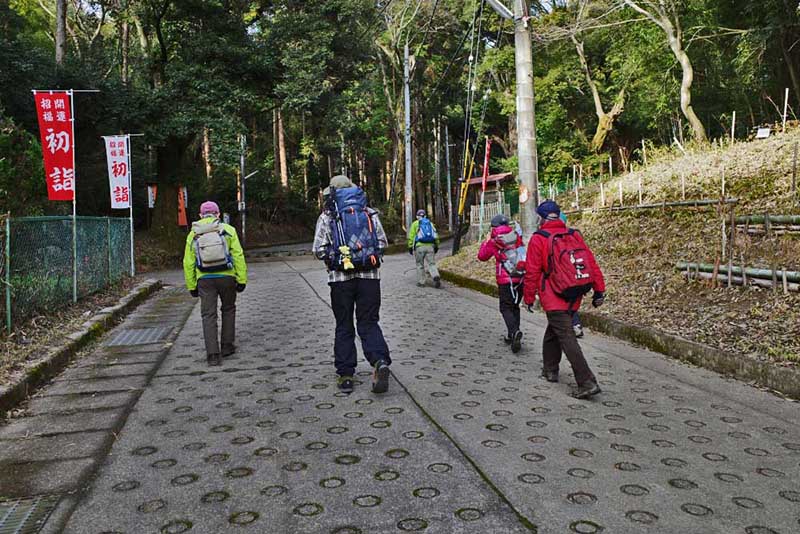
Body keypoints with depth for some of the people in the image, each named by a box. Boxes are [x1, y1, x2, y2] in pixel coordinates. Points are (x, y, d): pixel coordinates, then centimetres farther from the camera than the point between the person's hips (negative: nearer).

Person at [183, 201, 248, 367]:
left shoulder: (193, 235, 6)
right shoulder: (228, 230, 1)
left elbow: (188, 263, 5)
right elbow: (238, 256, -5)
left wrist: (191, 286, 12)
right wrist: (242, 279, -2)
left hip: (205, 279, 0)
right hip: (226, 277, 0)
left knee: (208, 316, 3)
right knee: (228, 310, 20)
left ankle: (213, 354, -3)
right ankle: (227, 346, 24)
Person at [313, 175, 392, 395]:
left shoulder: (327, 216, 2)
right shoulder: (370, 213, 9)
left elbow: (319, 250, -3)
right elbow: (382, 243, 7)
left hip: (341, 277, -1)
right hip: (370, 275, 2)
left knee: (344, 327, 10)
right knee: (369, 323, 9)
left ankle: (345, 375, 12)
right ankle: (380, 361, -14)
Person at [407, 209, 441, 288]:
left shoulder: (415, 224, 7)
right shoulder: (430, 223, 16)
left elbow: (411, 236, 0)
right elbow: (436, 235, 12)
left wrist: (410, 247, 1)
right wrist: (436, 246, 18)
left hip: (420, 246, -2)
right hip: (430, 246, 2)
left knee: (420, 265, 9)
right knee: (431, 264, 3)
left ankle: (421, 282, 12)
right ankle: (436, 276, -21)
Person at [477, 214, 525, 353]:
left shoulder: (494, 240, -4)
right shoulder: (516, 235, 6)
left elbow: (482, 256, 10)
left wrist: (486, 241, 21)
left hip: (505, 280, -4)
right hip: (521, 277, 4)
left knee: (506, 308, 1)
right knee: (515, 306, 17)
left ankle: (515, 332, -22)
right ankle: (512, 336, 20)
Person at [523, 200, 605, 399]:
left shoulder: (538, 239, -7)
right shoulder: (574, 235, 8)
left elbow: (532, 272, -7)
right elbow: (592, 263, 6)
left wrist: (529, 298, 2)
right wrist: (599, 291, 10)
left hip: (554, 299, -6)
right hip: (574, 299, 7)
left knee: (567, 339, -8)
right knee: (553, 332, 24)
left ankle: (587, 383, -14)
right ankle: (550, 369, 37)